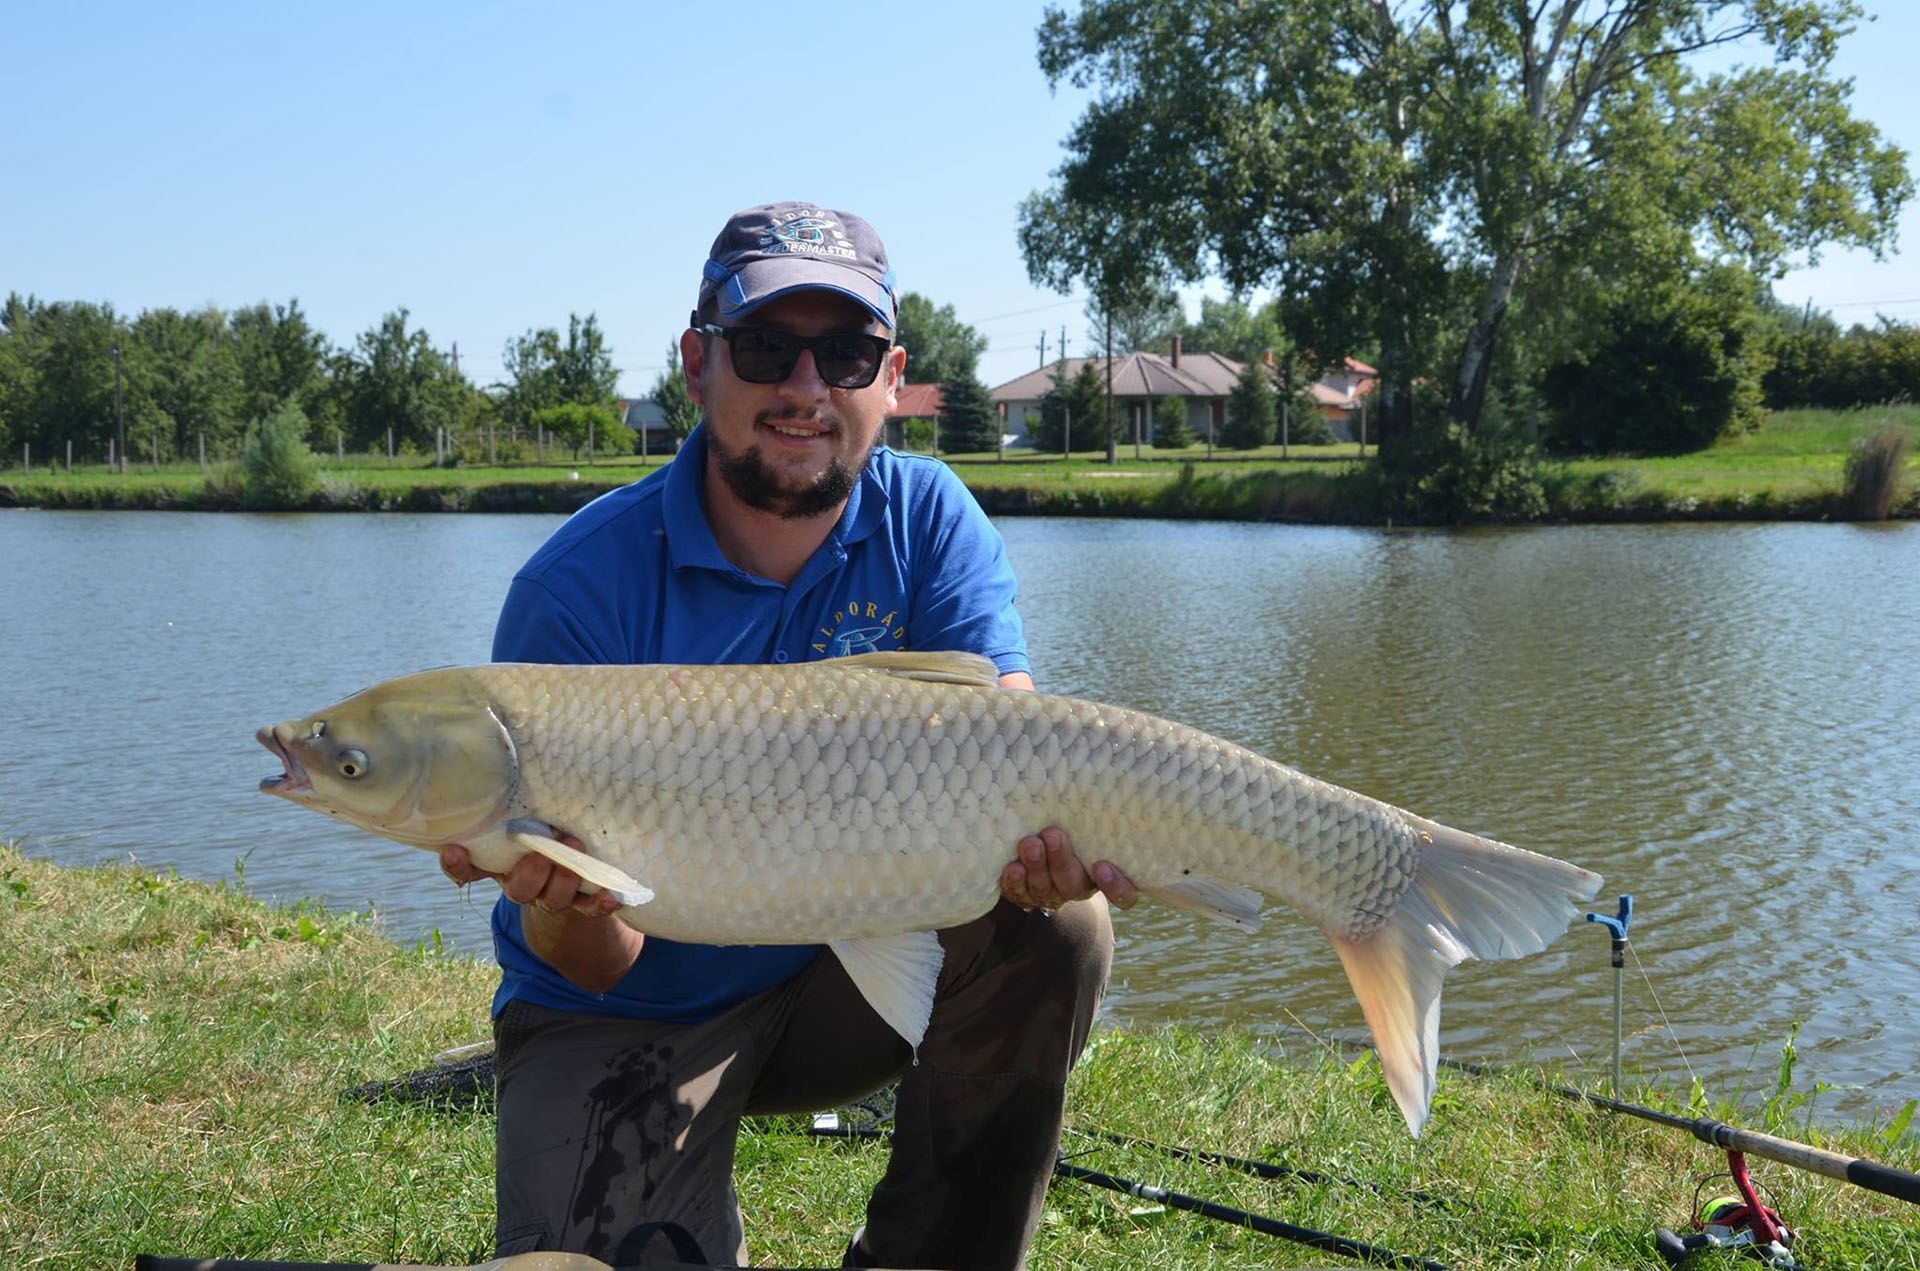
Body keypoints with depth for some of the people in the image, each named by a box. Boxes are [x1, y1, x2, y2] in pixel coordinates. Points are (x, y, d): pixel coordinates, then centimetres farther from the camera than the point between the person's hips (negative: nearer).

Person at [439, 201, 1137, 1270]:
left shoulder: (927, 521, -9)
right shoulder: (581, 589, -19)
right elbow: (594, 968, -18)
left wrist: (1048, 839, -44)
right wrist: (569, 909, -42)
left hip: (845, 971, 3)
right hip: (627, 1022, -2)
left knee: (1055, 924, -23)